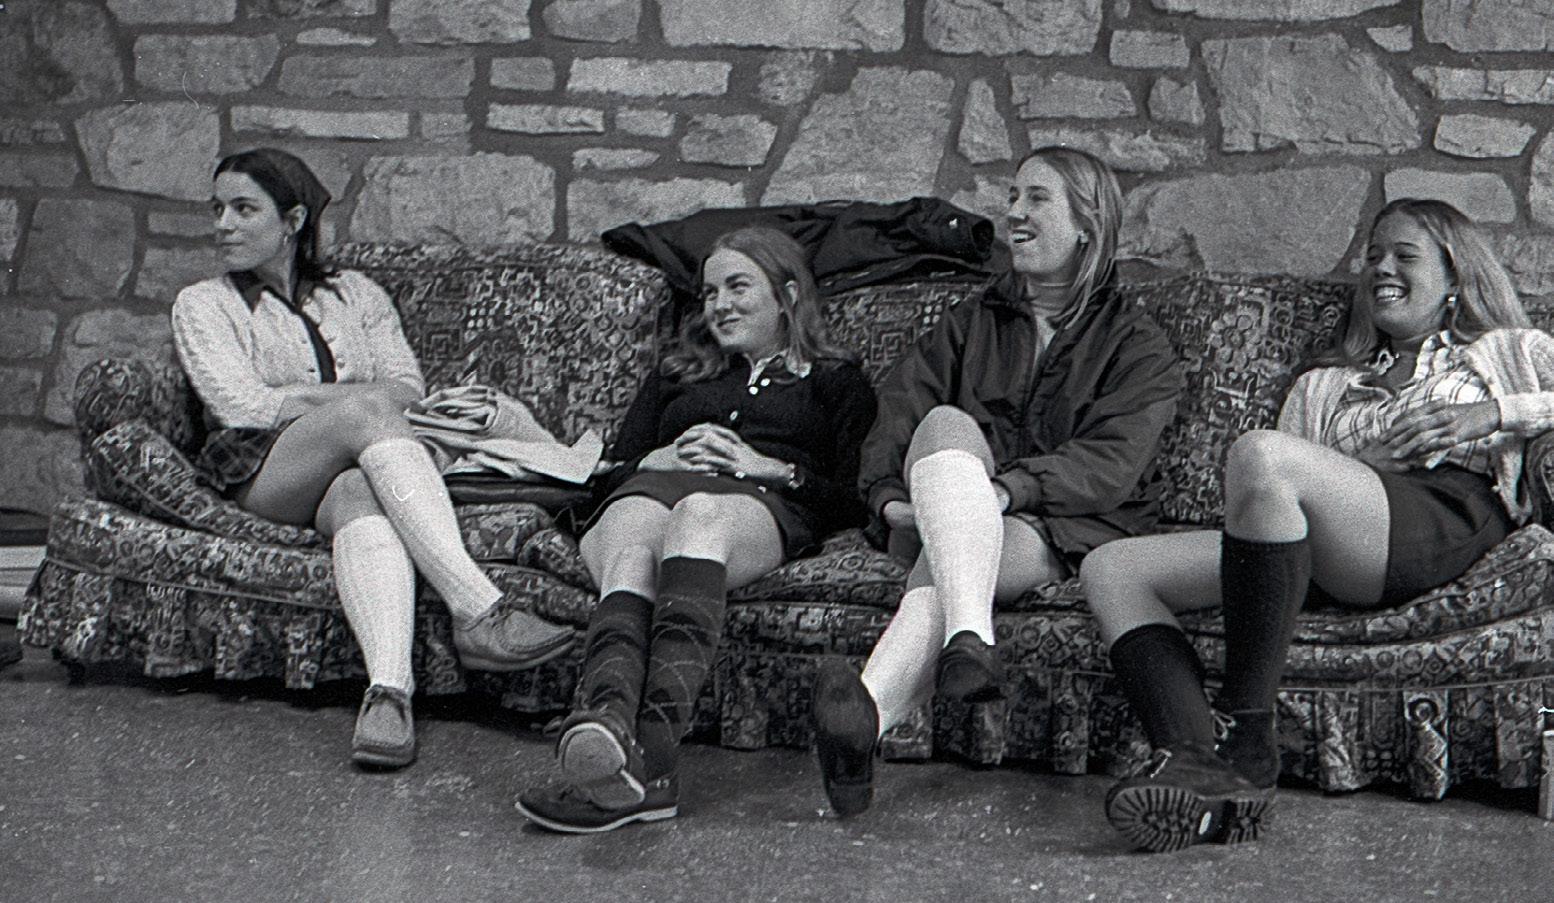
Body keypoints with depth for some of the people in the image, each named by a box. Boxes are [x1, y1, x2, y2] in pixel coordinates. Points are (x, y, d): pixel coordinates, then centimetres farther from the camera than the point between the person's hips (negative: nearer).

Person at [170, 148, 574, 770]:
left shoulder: (355, 293, 24)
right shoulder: (202, 305, 18)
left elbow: (410, 388, 10)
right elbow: (242, 405, 0)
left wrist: (300, 396, -6)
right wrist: (363, 395, -3)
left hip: (356, 462, 2)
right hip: (263, 474, -2)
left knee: (357, 495, -38)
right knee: (366, 410, -34)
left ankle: (388, 689, -62)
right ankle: (479, 610, -50)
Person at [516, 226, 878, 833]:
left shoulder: (836, 380, 27)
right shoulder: (676, 377, 39)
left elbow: (858, 500, 11)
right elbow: (611, 474, 27)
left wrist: (768, 467, -2)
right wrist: (661, 459, 6)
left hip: (757, 505, -3)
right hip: (652, 489, 3)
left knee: (699, 515, -42)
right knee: (632, 544, -37)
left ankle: (649, 748, -62)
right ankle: (606, 720, -66)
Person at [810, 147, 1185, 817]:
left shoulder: (1138, 346, 12)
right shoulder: (971, 320, 25)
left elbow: (1111, 462, -7)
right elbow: (898, 407, 10)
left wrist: (1007, 488, -25)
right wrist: (889, 495, -12)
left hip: (1061, 525, -2)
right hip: (937, 519, 3)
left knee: (943, 561, -36)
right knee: (947, 422, -33)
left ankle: (871, 708, -65)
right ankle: (968, 639, -57)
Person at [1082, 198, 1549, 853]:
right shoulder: (1321, 385, 39)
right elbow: (1284, 489, 24)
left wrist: (1495, 413, -1)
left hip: (1449, 516, -5)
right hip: (1332, 558, 6)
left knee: (1261, 453, -35)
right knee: (1111, 570, -14)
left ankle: (1247, 743, -35)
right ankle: (1195, 763, -40)